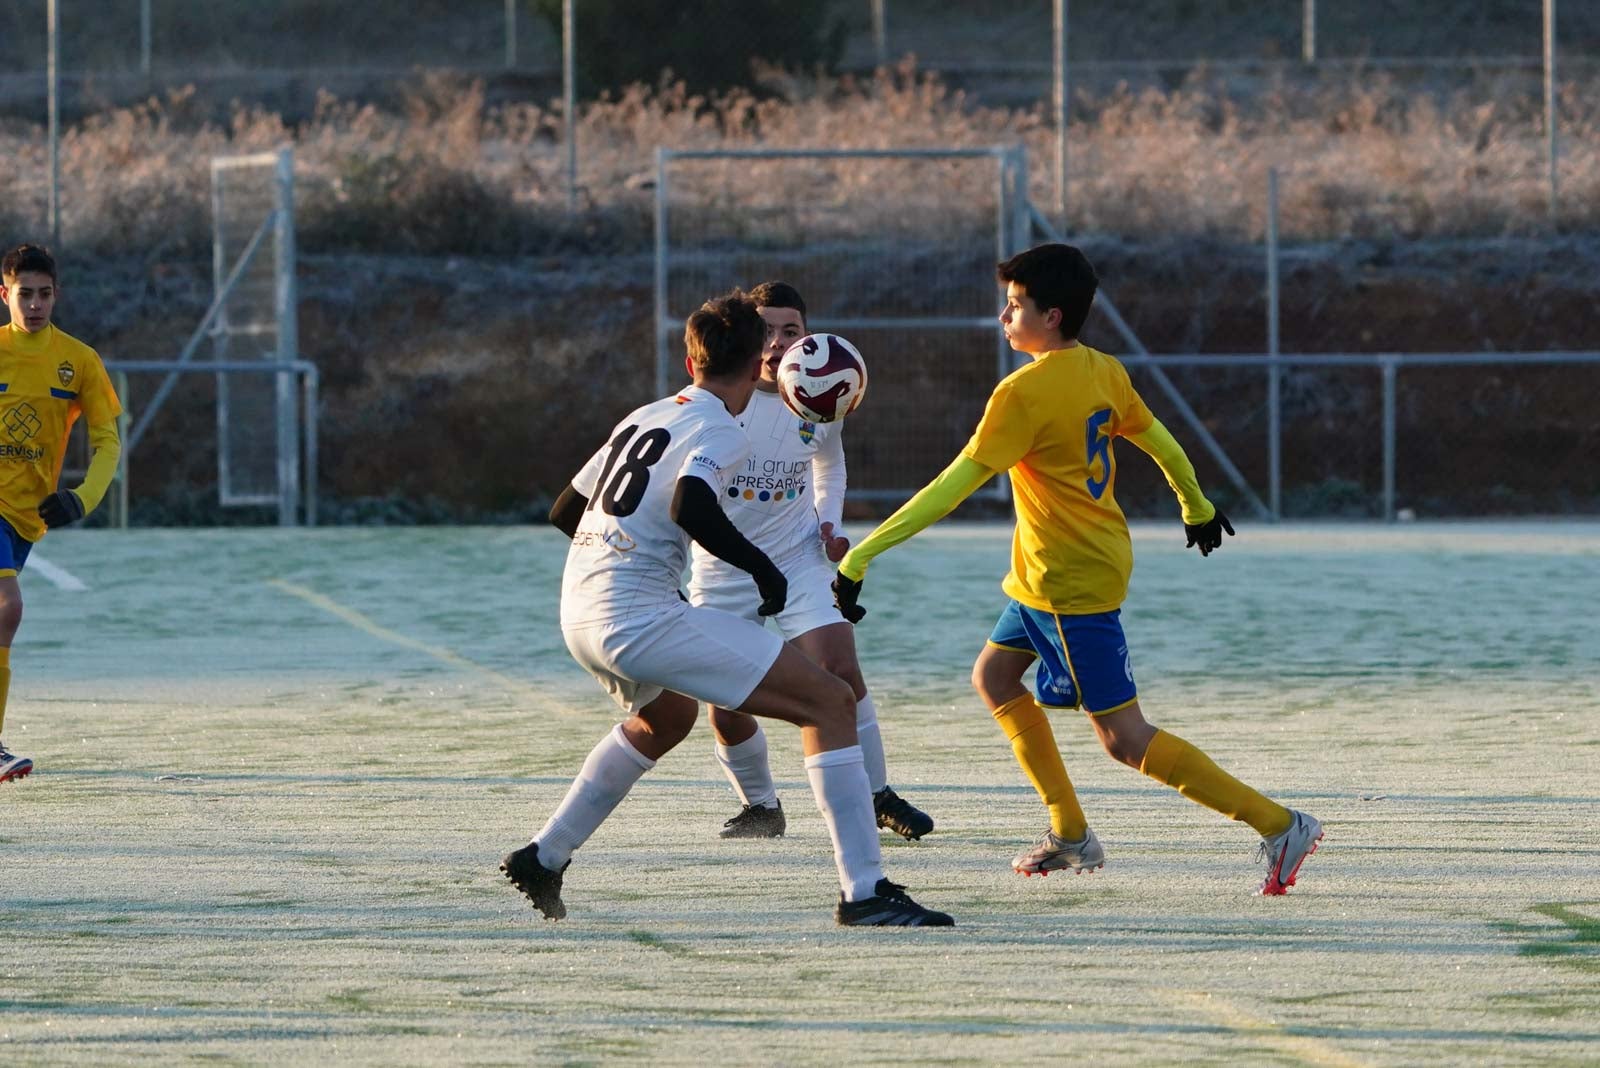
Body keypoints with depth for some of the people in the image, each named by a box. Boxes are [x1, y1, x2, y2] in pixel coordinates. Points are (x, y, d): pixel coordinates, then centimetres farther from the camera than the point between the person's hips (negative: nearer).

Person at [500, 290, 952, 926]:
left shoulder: (644, 417, 18)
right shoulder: (721, 432, -5)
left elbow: (564, 510, 26)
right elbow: (690, 505, -25)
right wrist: (760, 566, -12)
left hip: (577, 612, 9)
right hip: (640, 616, -9)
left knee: (667, 717, 39)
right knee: (830, 703, -6)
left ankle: (542, 860, 38)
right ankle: (864, 892, -13)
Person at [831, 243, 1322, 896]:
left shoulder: (1025, 391, -20)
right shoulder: (1103, 373, 4)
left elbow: (955, 485, -23)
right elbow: (1158, 441, 18)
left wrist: (862, 555, -23)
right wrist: (1197, 507, 38)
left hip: (1071, 581, -9)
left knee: (1125, 738, -7)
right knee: (993, 675, 20)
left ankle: (1281, 826, -11)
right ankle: (1070, 835, 19)